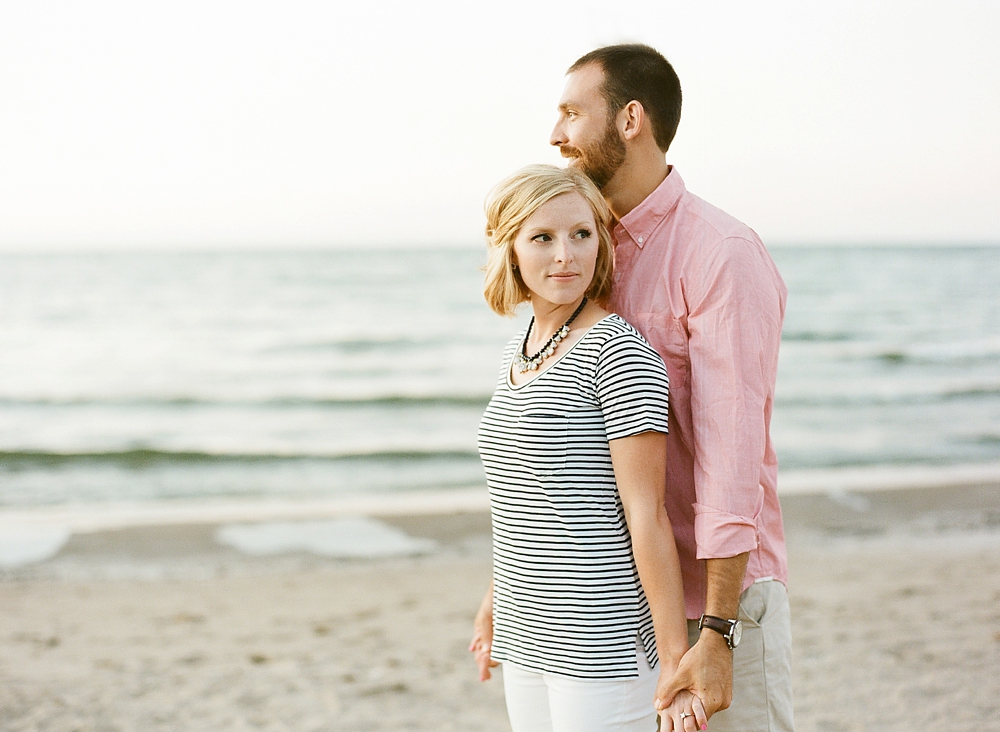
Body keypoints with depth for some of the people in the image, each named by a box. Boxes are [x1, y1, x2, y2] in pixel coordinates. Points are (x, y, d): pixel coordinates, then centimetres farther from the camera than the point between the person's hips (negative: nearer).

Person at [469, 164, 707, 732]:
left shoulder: (619, 353, -13)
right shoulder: (521, 350, 10)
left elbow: (647, 514, -16)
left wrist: (676, 658, -16)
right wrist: (495, 605, 27)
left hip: (604, 639, -7)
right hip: (528, 640, 7)